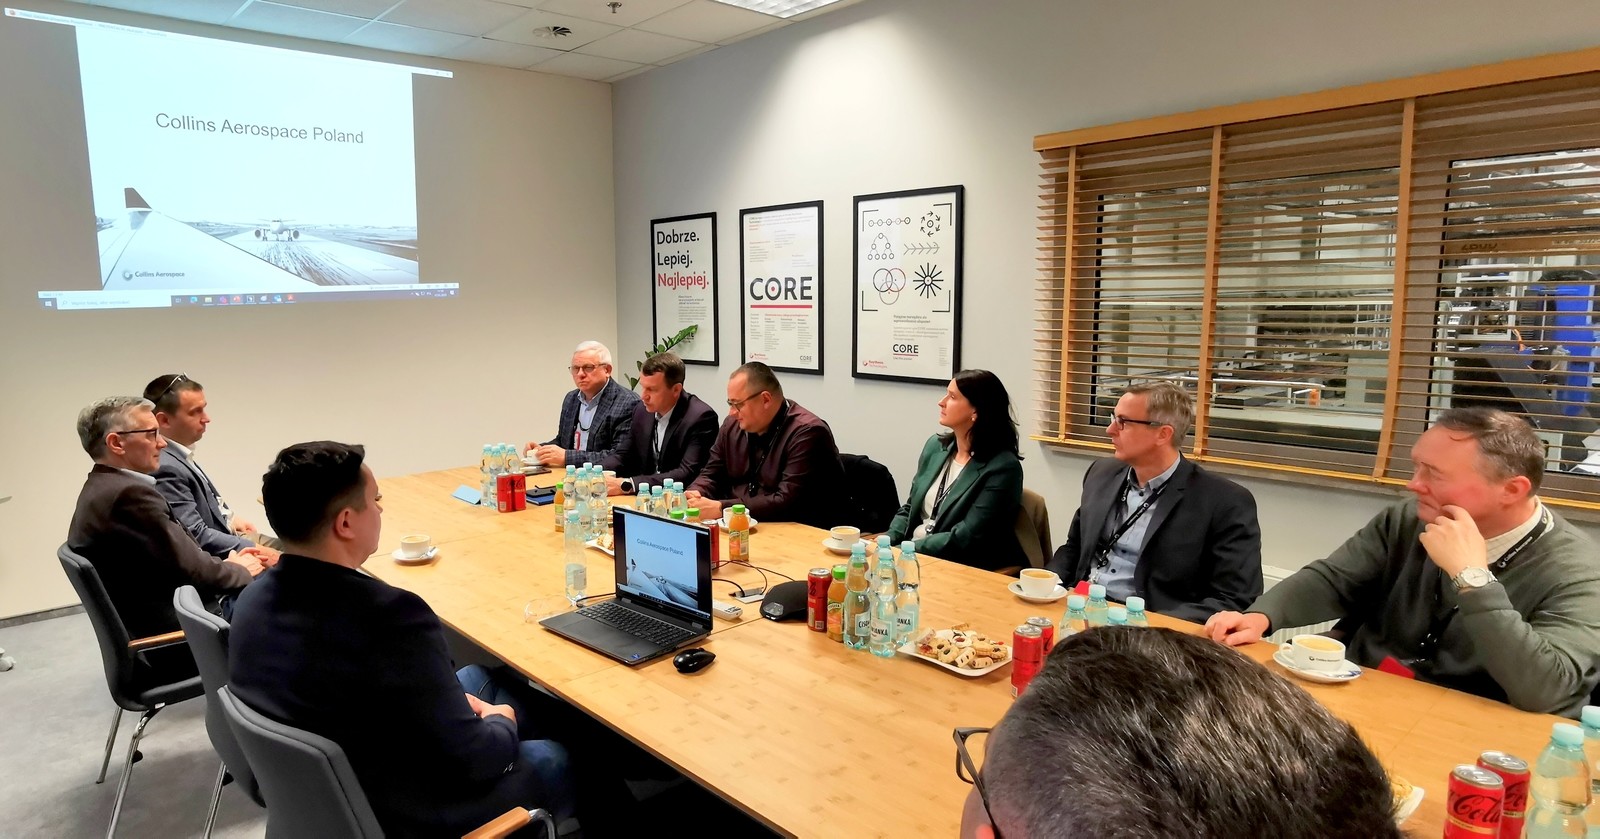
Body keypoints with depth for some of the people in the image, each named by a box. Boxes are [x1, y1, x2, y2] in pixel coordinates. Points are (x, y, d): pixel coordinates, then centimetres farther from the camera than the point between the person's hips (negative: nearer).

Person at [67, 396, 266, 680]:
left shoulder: (101, 489, 7)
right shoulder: (129, 494, -24)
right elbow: (193, 572, -21)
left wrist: (225, 564, 4)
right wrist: (240, 570, -3)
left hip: (152, 627, 9)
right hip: (182, 638, -9)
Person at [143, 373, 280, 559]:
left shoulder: (175, 455, 3)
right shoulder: (165, 468, -25)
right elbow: (197, 537, -25)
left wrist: (229, 520, 8)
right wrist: (256, 550, -21)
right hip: (218, 559, -9)